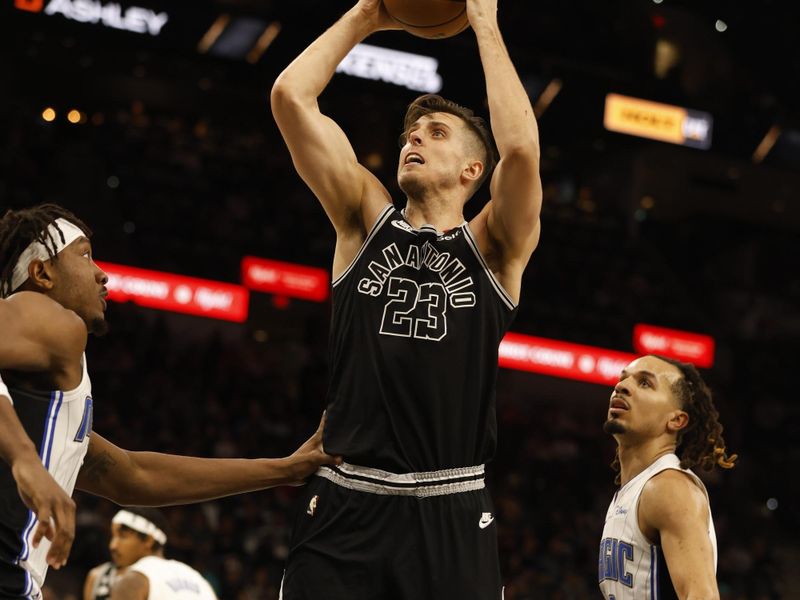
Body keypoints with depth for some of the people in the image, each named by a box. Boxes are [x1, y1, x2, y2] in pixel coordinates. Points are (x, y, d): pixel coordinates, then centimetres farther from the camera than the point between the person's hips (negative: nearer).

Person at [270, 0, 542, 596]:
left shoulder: (494, 247, 5)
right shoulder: (365, 221, 12)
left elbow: (521, 147, -15)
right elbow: (290, 96, 4)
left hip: (452, 517, -1)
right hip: (345, 506, 2)